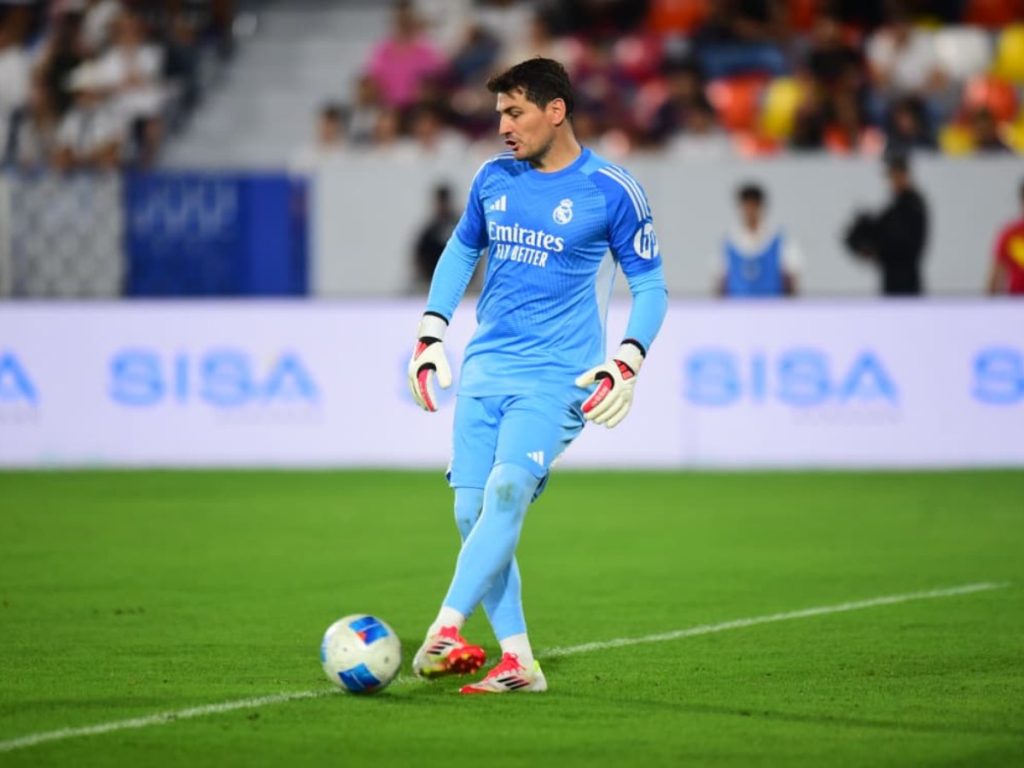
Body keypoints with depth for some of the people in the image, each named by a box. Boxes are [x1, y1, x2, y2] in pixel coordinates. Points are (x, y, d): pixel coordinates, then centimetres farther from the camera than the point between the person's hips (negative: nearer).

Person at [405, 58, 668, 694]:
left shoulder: (611, 190, -5)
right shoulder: (494, 179, 9)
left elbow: (650, 284, 2)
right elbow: (462, 251, 25)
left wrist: (628, 364, -12)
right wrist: (430, 334, 16)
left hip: (556, 376, -6)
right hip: (485, 368, 6)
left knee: (506, 491, -25)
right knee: (472, 514, -3)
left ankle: (445, 631, -34)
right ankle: (518, 662, 1)